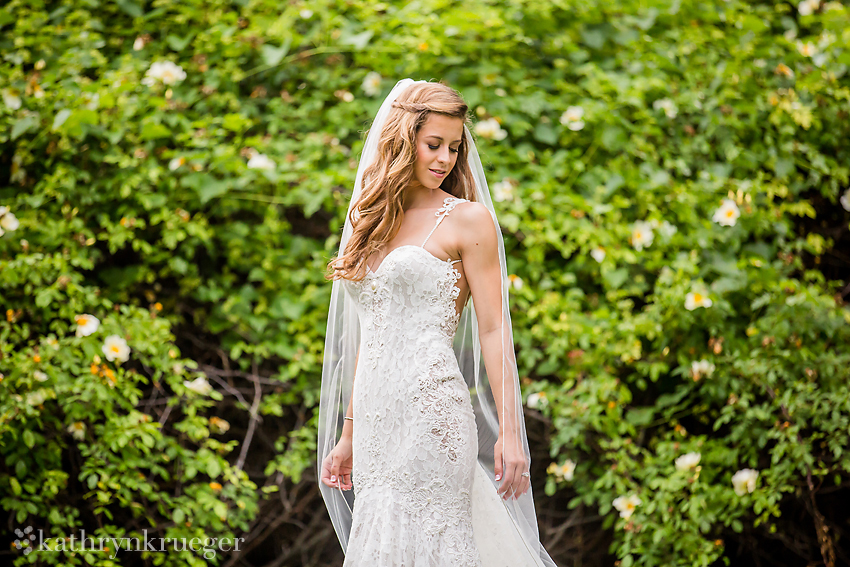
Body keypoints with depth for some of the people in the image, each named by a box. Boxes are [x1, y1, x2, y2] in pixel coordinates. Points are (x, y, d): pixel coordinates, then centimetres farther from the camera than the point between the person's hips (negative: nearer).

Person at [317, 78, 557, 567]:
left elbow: (493, 328, -5)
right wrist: (348, 435, 19)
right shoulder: (375, 222, 16)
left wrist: (510, 432, -11)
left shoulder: (467, 219, -1)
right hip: (376, 418, 6)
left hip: (431, 413, -6)